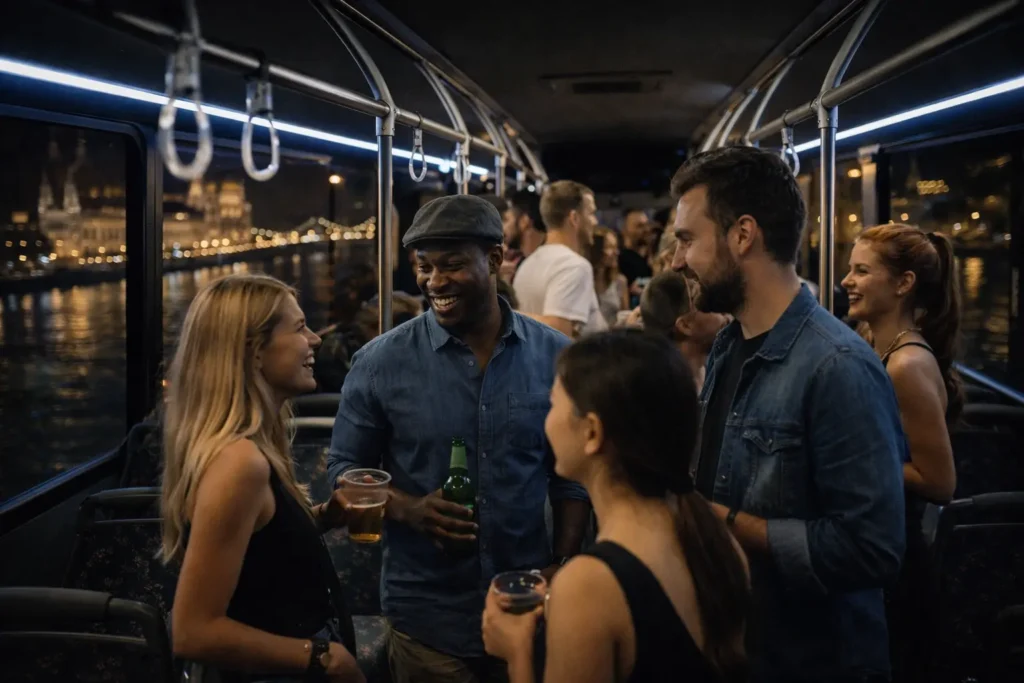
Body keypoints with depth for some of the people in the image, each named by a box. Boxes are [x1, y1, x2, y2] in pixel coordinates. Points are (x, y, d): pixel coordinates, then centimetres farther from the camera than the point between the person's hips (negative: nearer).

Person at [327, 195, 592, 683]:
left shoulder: (556, 357, -2)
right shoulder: (381, 363, -8)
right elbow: (345, 469, -1)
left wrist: (562, 565, -4)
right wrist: (409, 509, -18)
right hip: (427, 618, -1)